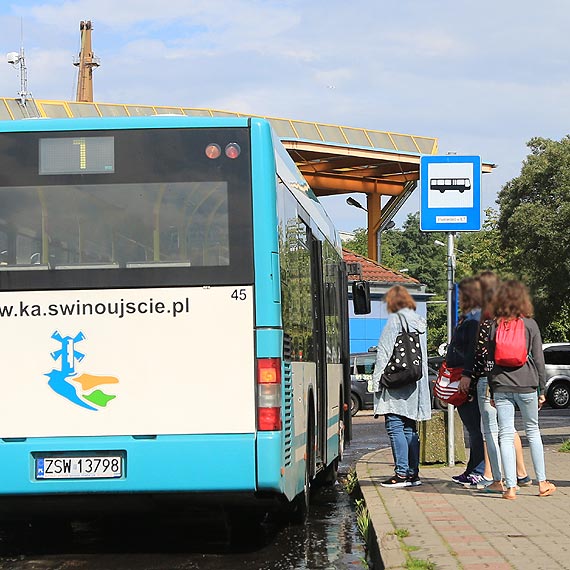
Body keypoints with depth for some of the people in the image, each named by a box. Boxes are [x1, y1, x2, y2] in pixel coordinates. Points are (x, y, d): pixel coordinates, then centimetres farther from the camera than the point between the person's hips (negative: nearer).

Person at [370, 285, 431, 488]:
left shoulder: (395, 320, -8)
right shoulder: (419, 322, 14)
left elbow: (384, 353, -11)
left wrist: (377, 380, -9)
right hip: (415, 385, 8)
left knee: (395, 427, -6)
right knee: (410, 429, 12)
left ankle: (402, 473, -10)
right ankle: (413, 472, 13)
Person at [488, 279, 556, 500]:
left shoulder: (494, 326, 3)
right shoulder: (530, 324, -1)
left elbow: (490, 360, 5)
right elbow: (538, 360, 1)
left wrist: (492, 391, 12)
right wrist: (541, 390, 8)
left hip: (501, 386, 0)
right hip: (526, 385, 0)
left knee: (505, 435, 1)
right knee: (533, 431, 14)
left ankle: (511, 486, -5)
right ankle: (542, 483, 17)